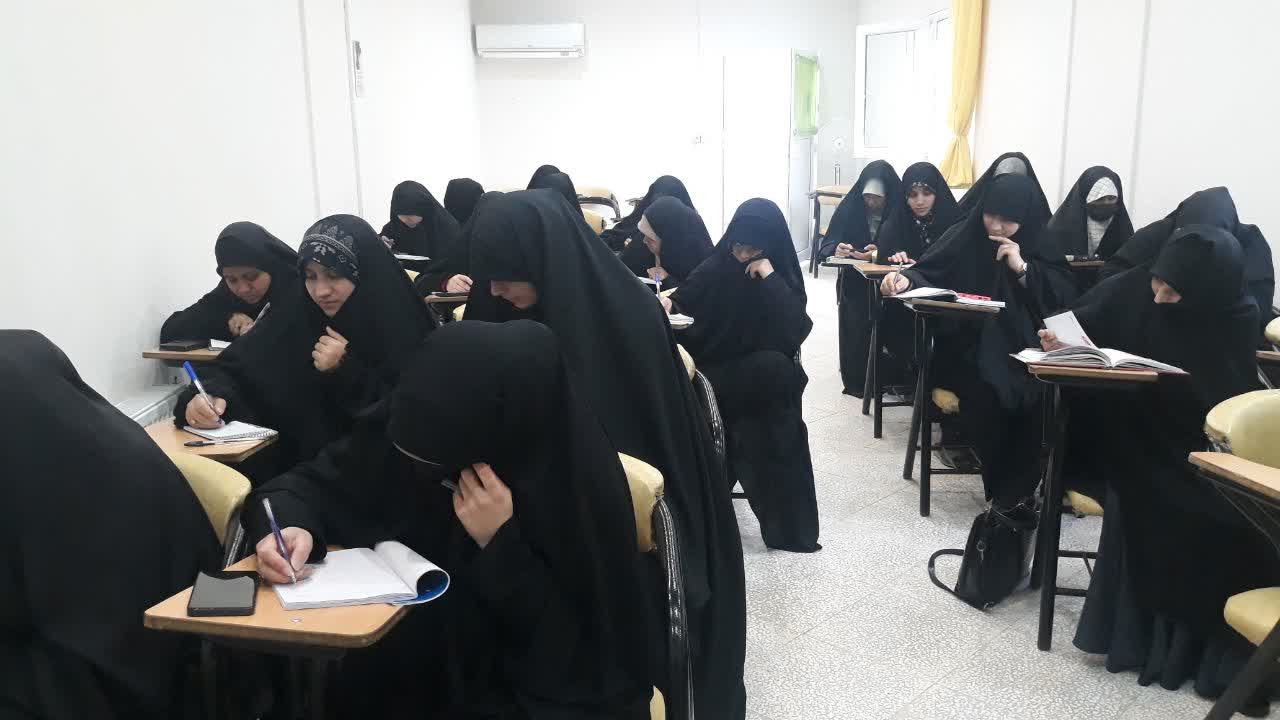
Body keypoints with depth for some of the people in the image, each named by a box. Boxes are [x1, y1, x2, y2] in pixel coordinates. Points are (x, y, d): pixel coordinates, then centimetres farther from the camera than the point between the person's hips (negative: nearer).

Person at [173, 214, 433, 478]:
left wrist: (347, 372, -19)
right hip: (299, 466, 4)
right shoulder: (297, 312, 0)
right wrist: (208, 395, -20)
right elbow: (232, 367, 2)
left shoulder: (404, 328, -10)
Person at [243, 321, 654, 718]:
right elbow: (311, 485, -2)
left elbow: (566, 649, -20)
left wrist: (501, 544, -31)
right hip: (413, 666, 3)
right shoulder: (415, 425, -13)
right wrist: (290, 525, -24)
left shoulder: (580, 479, -24)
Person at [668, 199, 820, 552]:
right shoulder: (717, 267, 1)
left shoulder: (783, 275, 0)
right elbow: (685, 299, 9)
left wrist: (769, 278, -19)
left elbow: (796, 328, -14)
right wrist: (667, 302, -15)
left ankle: (789, 528, -16)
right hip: (717, 369, 0)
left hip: (767, 377, 0)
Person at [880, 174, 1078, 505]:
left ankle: (1014, 491, -11)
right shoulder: (964, 236, 3)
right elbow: (928, 274, -3)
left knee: (1036, 395, -28)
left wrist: (1023, 268, -9)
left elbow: (1066, 295, 3)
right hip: (968, 349, -1)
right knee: (987, 395, -31)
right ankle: (1002, 487, -10)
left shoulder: (1039, 246, 9)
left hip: (1022, 348, 2)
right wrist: (905, 279, -26)